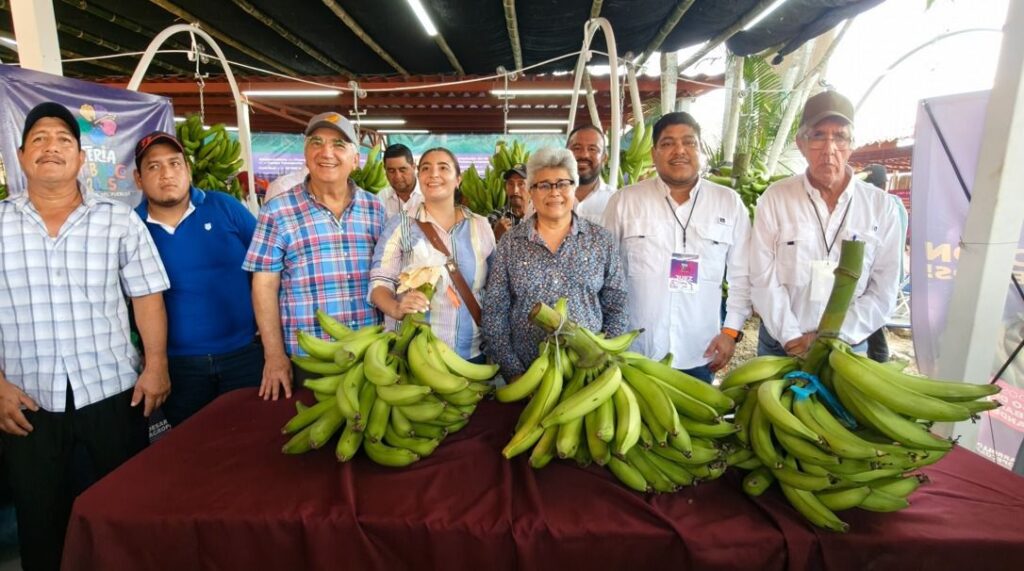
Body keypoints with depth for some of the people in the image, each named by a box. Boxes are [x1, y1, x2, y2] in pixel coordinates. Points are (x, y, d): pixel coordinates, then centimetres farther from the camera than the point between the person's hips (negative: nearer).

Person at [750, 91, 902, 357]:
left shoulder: (881, 206, -2)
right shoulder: (775, 198, -7)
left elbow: (884, 291, -3)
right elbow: (764, 279, -10)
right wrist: (792, 338, -16)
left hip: (847, 346, 1)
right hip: (780, 343, -1)